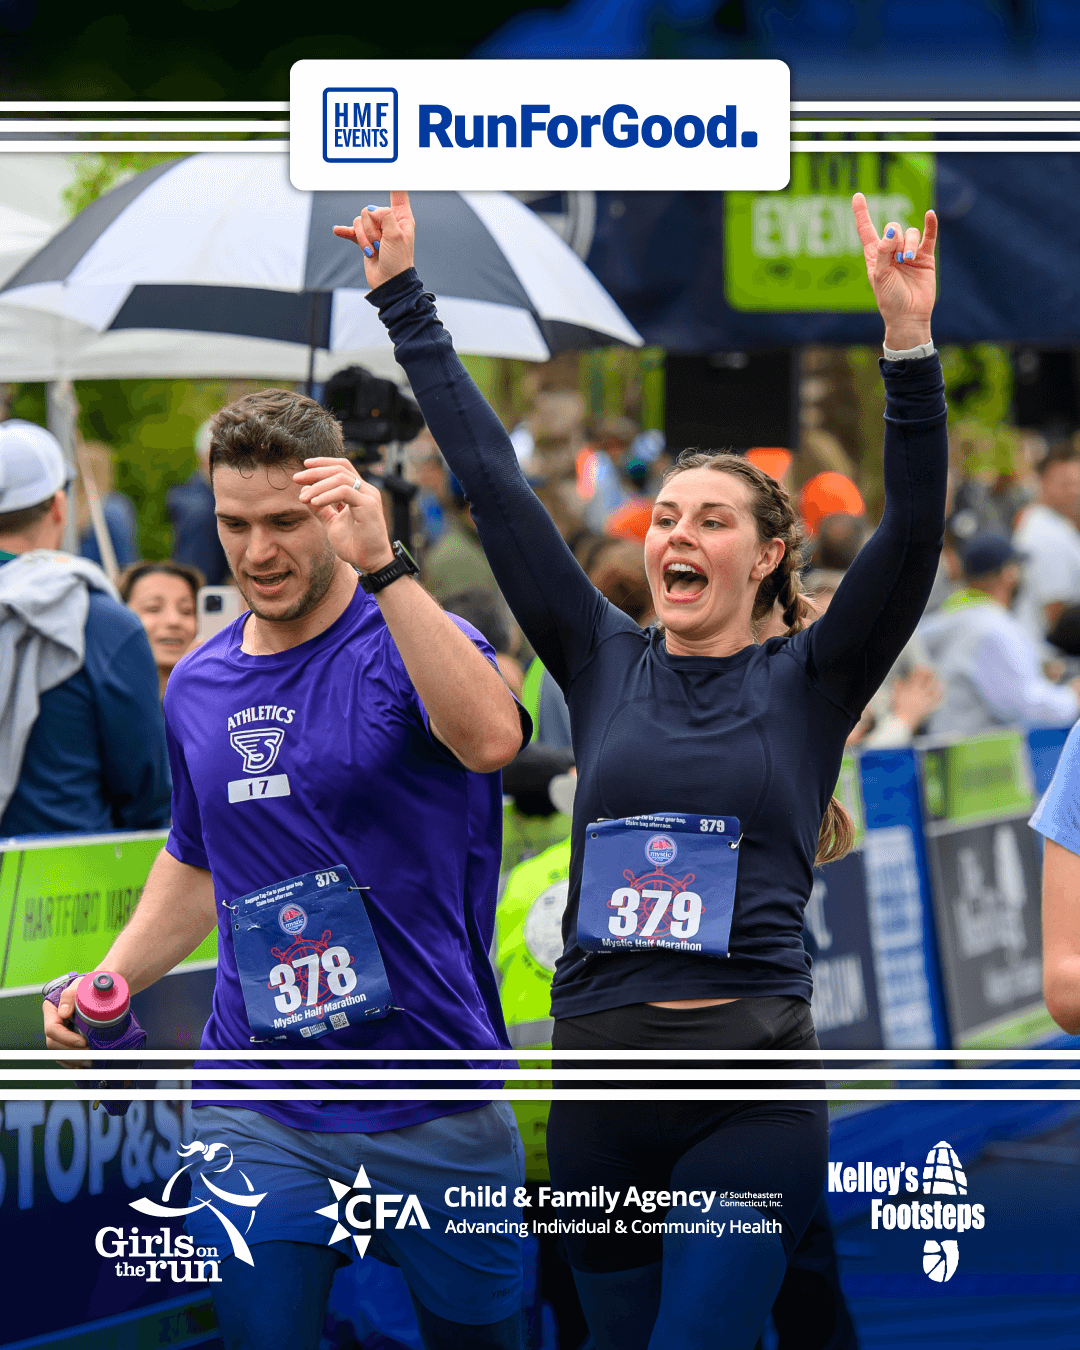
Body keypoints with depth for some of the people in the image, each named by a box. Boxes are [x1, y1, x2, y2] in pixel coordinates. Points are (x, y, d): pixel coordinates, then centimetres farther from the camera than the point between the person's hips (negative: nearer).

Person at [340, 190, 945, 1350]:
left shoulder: (808, 680, 4)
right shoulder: (603, 664, 9)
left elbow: (912, 531, -9)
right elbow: (494, 484, 8)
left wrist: (909, 342, -20)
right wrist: (404, 300, 7)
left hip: (752, 1091, -3)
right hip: (599, 1083, 3)